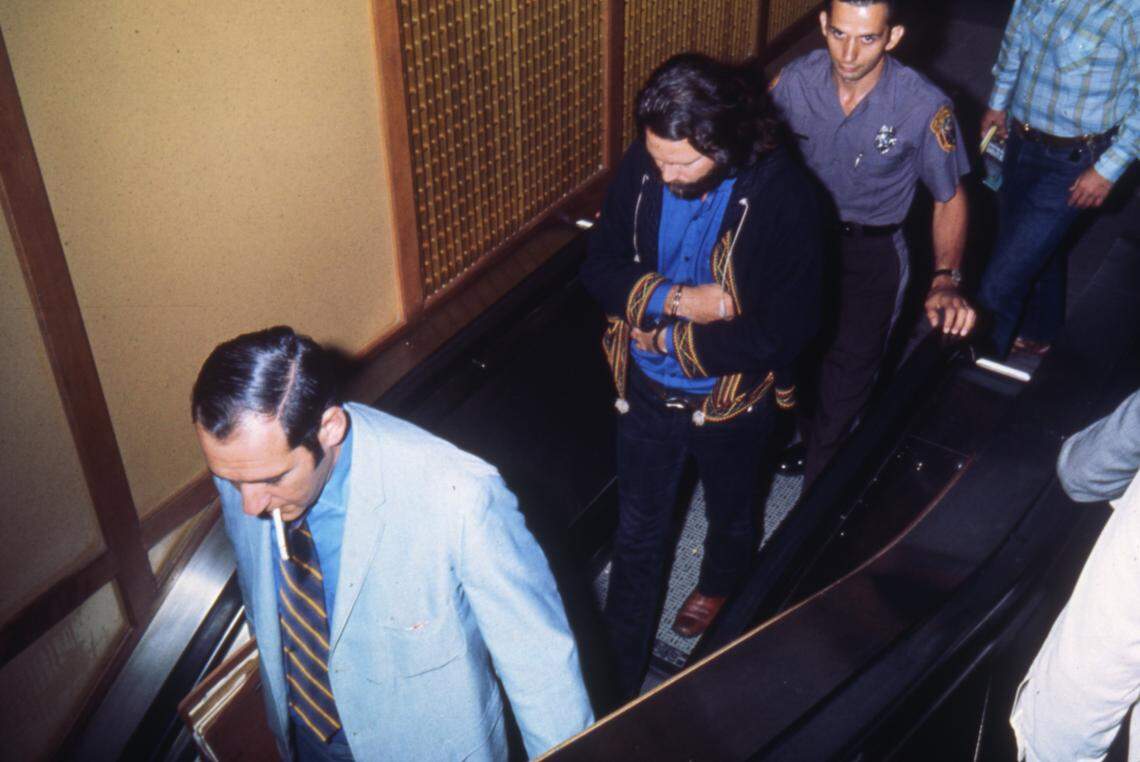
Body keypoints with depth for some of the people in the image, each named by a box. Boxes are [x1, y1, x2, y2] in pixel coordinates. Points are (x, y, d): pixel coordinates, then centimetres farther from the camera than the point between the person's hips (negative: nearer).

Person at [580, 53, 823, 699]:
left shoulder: (782, 197, -27)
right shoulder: (642, 168, -17)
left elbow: (786, 330, -25)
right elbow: (601, 266, -7)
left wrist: (673, 340, -23)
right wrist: (676, 299, -26)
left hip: (730, 400, -2)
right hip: (647, 391, 2)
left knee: (731, 513, 28)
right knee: (638, 535, 17)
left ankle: (720, 585, 62)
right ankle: (619, 680, 34)